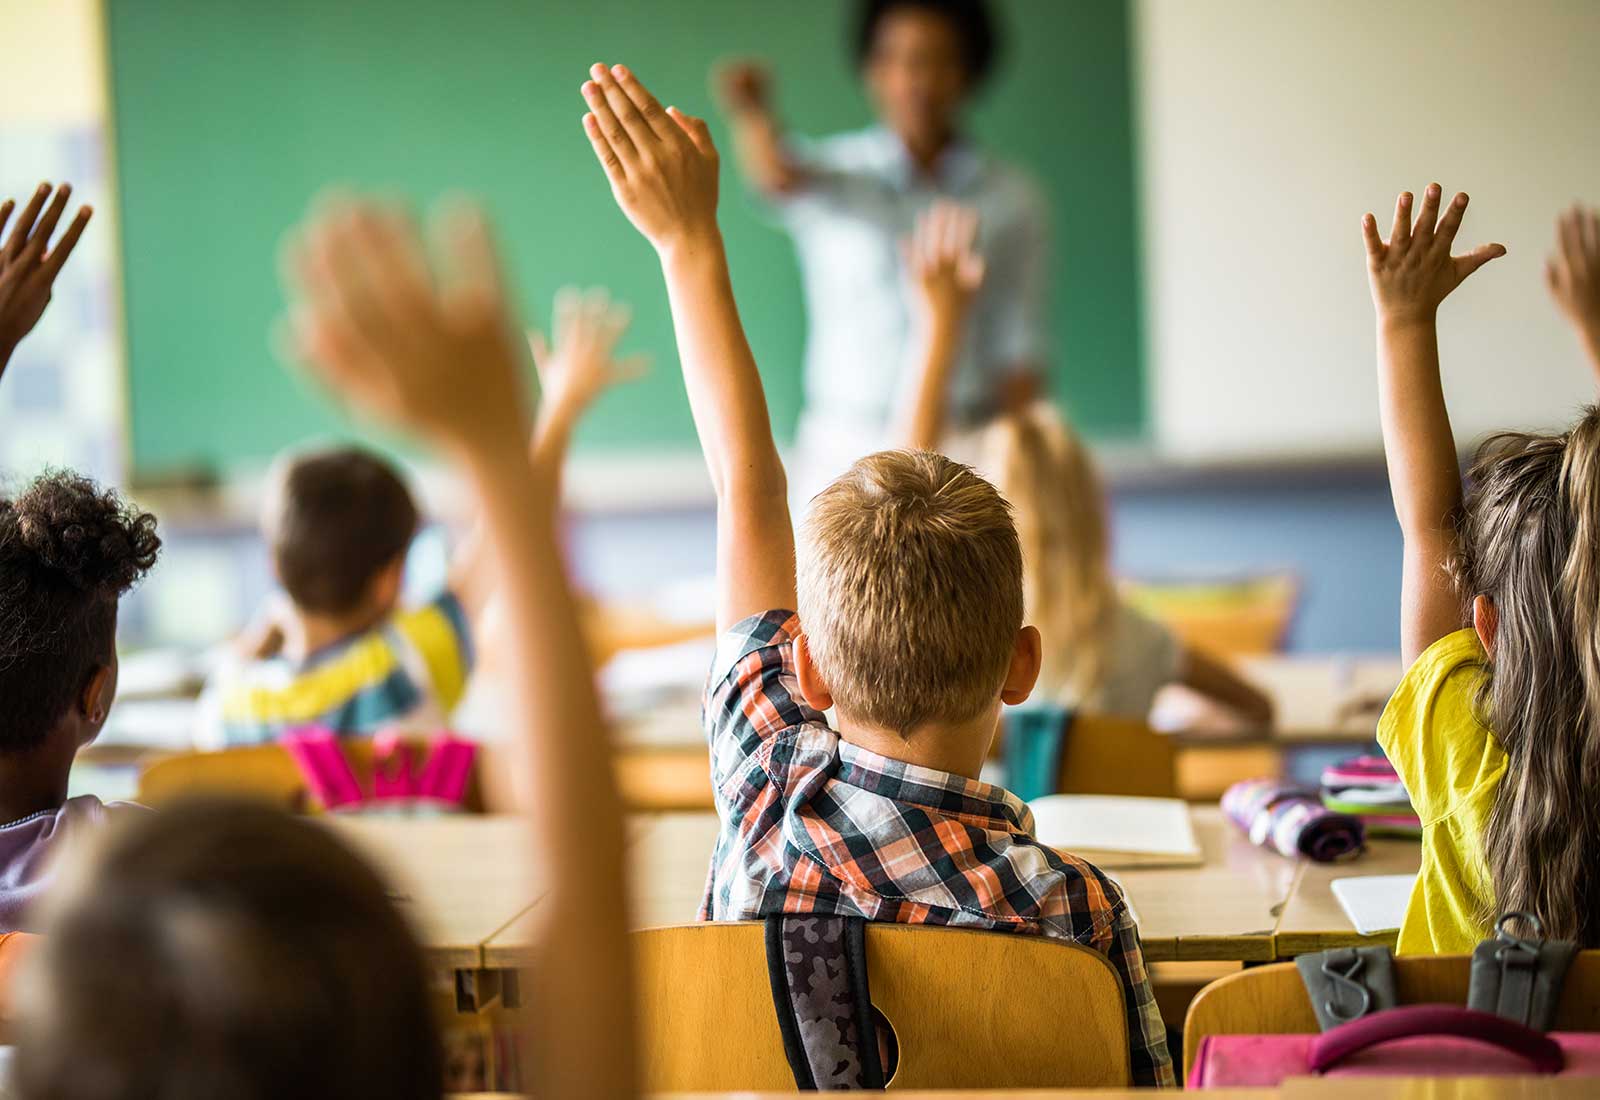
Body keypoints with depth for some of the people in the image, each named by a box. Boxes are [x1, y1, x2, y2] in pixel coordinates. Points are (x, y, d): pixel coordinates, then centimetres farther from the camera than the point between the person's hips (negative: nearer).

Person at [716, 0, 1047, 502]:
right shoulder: (833, 174, 1)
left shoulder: (1012, 196, 5)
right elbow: (779, 177, -23)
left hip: (968, 453, 1)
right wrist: (752, 111, -44)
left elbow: (1019, 350, 6)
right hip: (846, 455, -1)